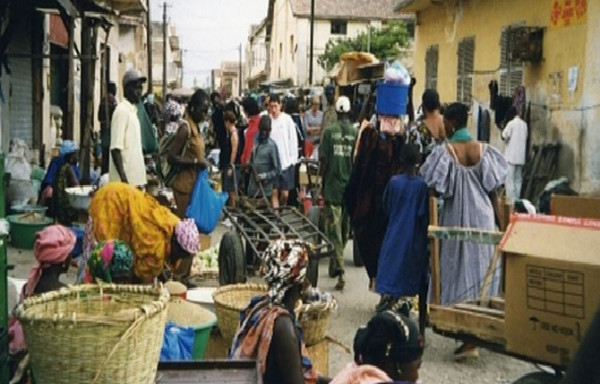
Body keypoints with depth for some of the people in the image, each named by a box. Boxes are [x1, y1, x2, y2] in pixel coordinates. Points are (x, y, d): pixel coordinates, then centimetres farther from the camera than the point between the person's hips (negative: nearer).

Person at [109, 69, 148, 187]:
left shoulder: (133, 110, 16)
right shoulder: (122, 111, -10)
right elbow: (115, 148, -17)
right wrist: (123, 177, -24)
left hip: (136, 179, 9)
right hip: (126, 180, -9)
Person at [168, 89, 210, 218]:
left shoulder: (195, 126, 11)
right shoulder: (185, 128, -16)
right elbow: (171, 157, -21)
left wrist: (202, 159, 5)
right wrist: (196, 161, -22)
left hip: (194, 182, 9)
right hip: (185, 184, -9)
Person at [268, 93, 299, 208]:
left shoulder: (287, 119, -3)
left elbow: (293, 140, -1)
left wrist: (293, 159, -6)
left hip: (286, 162, -1)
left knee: (285, 194, 5)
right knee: (274, 192, -1)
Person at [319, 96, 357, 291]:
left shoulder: (329, 131, -5)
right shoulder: (356, 133, -3)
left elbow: (323, 159, -5)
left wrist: (323, 180, 9)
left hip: (332, 186, -2)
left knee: (333, 229, -2)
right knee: (345, 228, 16)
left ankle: (339, 270, -14)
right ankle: (335, 265, 30)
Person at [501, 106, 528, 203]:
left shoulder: (511, 123, -10)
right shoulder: (524, 124, 10)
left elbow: (504, 136, -11)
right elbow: (525, 137, 17)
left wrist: (504, 128, 4)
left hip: (511, 155, -7)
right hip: (521, 156, 7)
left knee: (509, 179, -5)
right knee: (518, 179, 11)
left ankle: (511, 200, -10)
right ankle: (517, 199, 11)